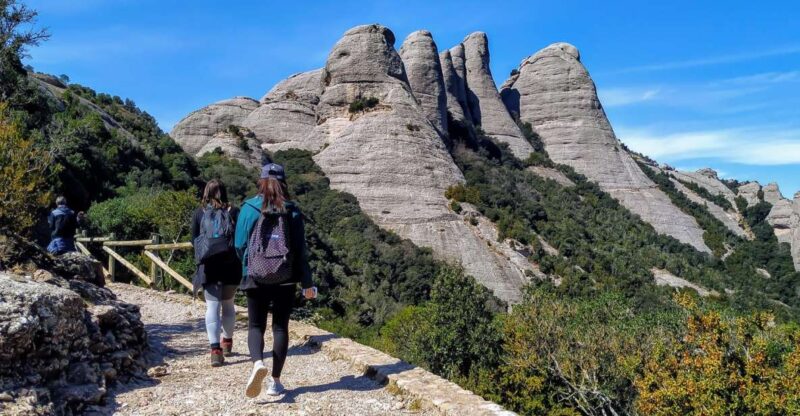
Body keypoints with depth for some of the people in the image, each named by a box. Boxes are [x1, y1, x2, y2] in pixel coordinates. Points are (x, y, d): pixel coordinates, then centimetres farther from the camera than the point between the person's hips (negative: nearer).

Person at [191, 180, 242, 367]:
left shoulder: (199, 213, 3)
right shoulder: (233, 212, 1)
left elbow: (194, 239, 7)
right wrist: (241, 263, 8)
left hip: (208, 266, -1)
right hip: (231, 265, 1)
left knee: (212, 306, -1)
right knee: (228, 303, 17)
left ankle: (215, 349, -13)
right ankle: (227, 342, 32)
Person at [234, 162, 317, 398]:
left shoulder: (249, 208, -3)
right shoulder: (292, 211, -2)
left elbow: (239, 245, 2)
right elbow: (300, 250, -2)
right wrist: (307, 283, 4)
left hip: (255, 278, -1)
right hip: (286, 279, 1)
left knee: (255, 325, 10)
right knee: (280, 327, 10)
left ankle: (258, 363, -18)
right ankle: (275, 382, 13)